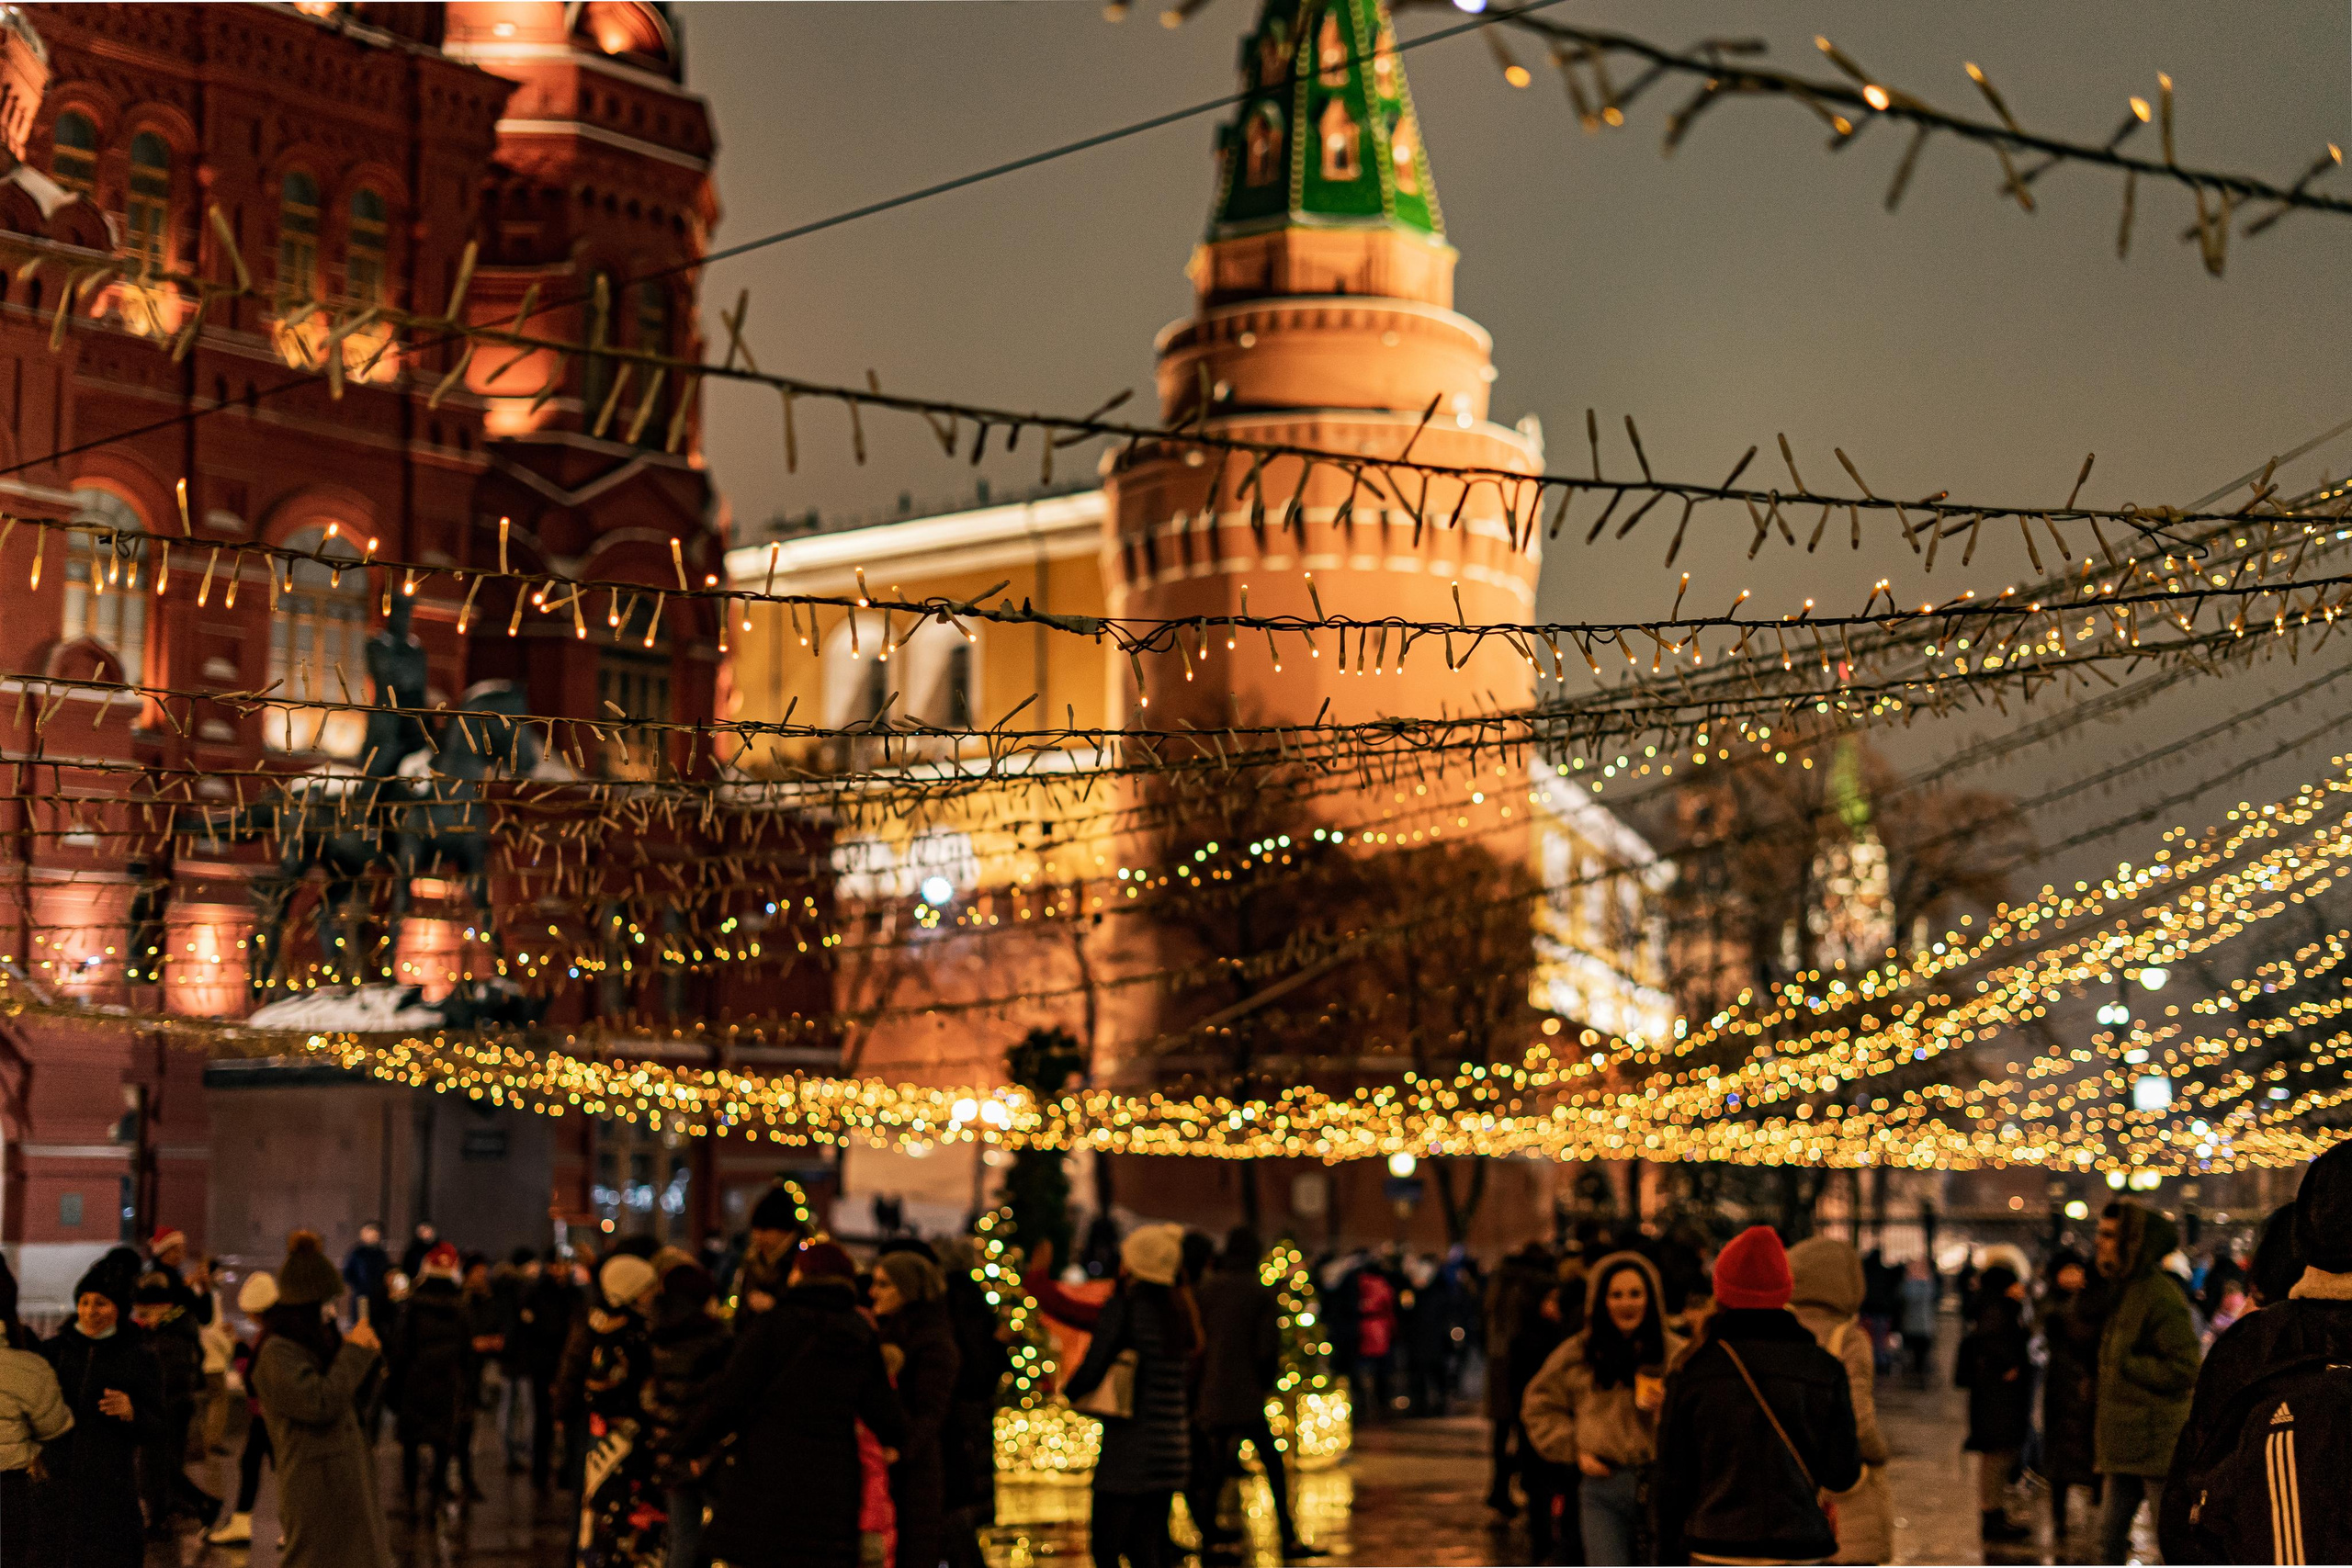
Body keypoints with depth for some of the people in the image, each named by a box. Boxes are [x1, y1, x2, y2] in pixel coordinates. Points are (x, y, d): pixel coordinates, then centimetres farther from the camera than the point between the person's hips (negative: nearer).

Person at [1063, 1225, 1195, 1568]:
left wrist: (1069, 1392, 6)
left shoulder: (1123, 1307, -11)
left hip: (1129, 1447, -7)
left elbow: (1092, 1369, -15)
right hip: (1173, 1446, 7)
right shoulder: (1180, 1314, 9)